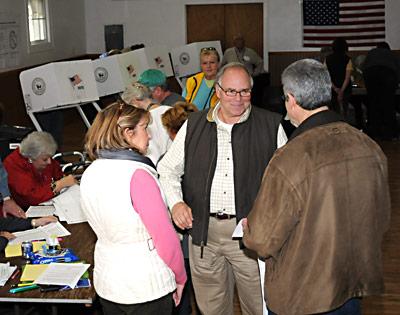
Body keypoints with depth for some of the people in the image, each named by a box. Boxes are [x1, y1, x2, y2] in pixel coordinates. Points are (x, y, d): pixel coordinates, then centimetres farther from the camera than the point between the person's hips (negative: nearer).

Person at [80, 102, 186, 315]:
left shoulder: (89, 174, 0)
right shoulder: (137, 174, -22)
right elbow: (166, 238, -19)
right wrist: (180, 277, -4)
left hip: (105, 282, 7)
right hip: (147, 288, -6)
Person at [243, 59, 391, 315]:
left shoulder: (289, 160, -27)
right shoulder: (371, 148, -9)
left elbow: (263, 241, -20)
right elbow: (382, 219, 6)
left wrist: (247, 228, 2)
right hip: (356, 285, 5)